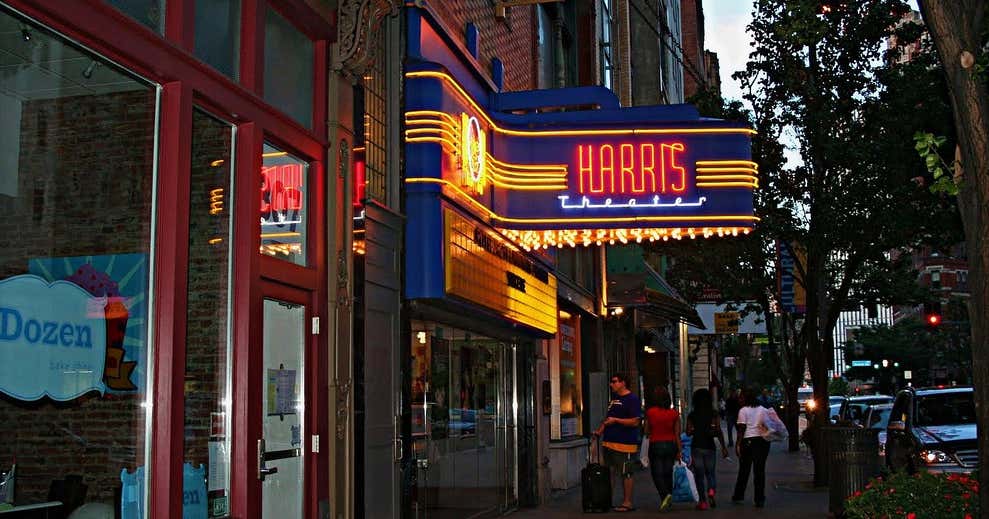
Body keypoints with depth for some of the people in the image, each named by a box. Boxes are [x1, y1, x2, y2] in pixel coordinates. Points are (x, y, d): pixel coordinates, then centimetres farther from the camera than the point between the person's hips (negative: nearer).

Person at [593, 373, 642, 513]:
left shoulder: (632, 399, -9)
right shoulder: (614, 398, 20)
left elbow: (635, 422, -16)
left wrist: (616, 420, -17)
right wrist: (599, 431, 17)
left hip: (625, 444, -9)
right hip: (609, 442, 9)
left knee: (626, 474, -4)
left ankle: (627, 503, 1)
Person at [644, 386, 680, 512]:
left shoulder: (650, 412, -9)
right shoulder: (674, 413, -4)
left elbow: (647, 431, 1)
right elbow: (677, 434, -2)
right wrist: (679, 450, 4)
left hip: (655, 445, -3)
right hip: (670, 445, 3)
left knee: (657, 474, 2)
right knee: (668, 473, 16)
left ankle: (665, 495, -20)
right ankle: (668, 497, 22)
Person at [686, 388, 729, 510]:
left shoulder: (692, 415, -2)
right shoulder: (714, 414, -3)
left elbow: (688, 433, -4)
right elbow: (718, 431, -11)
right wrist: (723, 447, -6)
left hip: (696, 447, 0)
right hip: (709, 447, 0)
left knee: (699, 475, 7)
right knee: (710, 473, 16)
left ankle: (703, 501, 3)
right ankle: (711, 491, -12)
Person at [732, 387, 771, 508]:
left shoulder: (743, 410, -2)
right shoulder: (763, 410, 10)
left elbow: (742, 429, -7)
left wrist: (738, 444, -7)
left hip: (748, 440, -3)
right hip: (762, 441, 3)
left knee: (744, 469, 9)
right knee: (760, 470, 5)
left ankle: (738, 495, 19)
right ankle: (760, 500, 4)